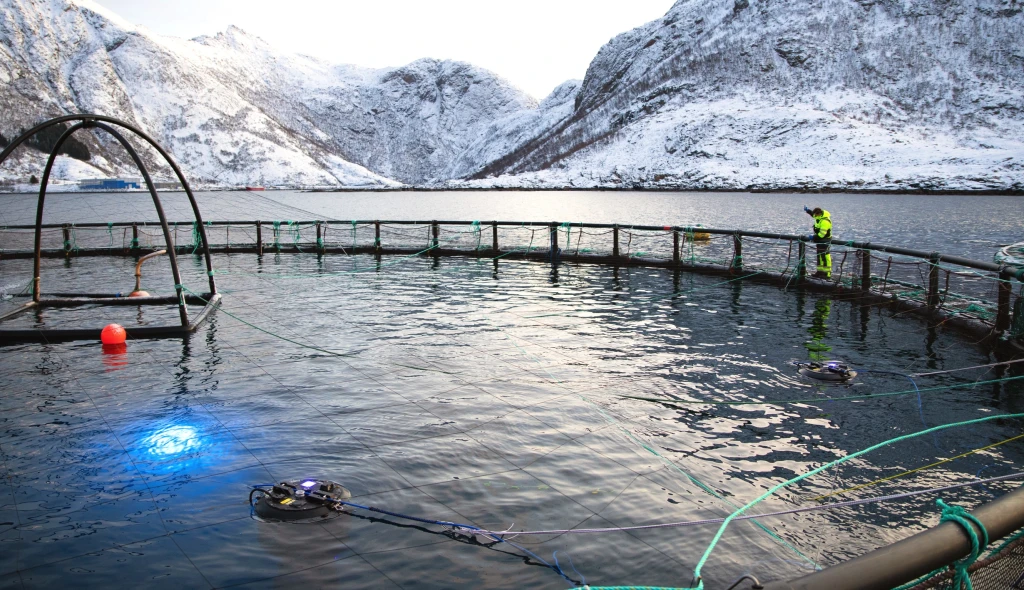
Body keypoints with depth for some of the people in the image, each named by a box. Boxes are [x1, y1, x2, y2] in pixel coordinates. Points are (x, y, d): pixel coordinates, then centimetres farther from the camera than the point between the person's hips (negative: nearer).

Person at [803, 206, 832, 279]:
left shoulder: (825, 222, -29)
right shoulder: (820, 214, 0)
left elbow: (821, 234, -28)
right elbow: (813, 214, 25)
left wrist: (813, 237, -19)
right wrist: (808, 210, 12)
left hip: (825, 240, -10)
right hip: (820, 240, 10)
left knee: (825, 256, -8)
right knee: (820, 255, 15)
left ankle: (827, 273, -5)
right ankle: (820, 271, 24)